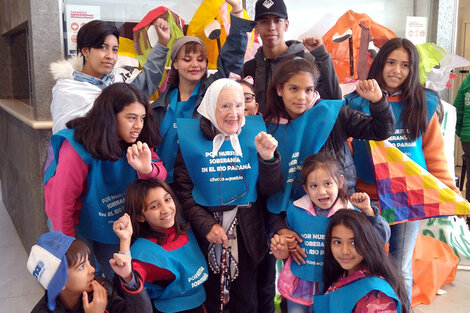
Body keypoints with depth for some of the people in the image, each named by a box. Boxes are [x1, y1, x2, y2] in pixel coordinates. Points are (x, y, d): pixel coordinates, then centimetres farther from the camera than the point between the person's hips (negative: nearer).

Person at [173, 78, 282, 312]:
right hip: (206, 236, -1)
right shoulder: (192, 140, -4)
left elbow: (269, 190, -1)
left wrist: (268, 158, -18)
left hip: (246, 235, 1)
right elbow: (182, 191, -7)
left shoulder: (253, 137, 0)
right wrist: (206, 225, -15)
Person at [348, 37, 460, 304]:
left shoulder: (425, 104, 2)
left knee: (401, 269, 10)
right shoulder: (358, 103, -1)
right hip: (369, 198, 0)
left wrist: (451, 192, -2)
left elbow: (434, 154, 4)